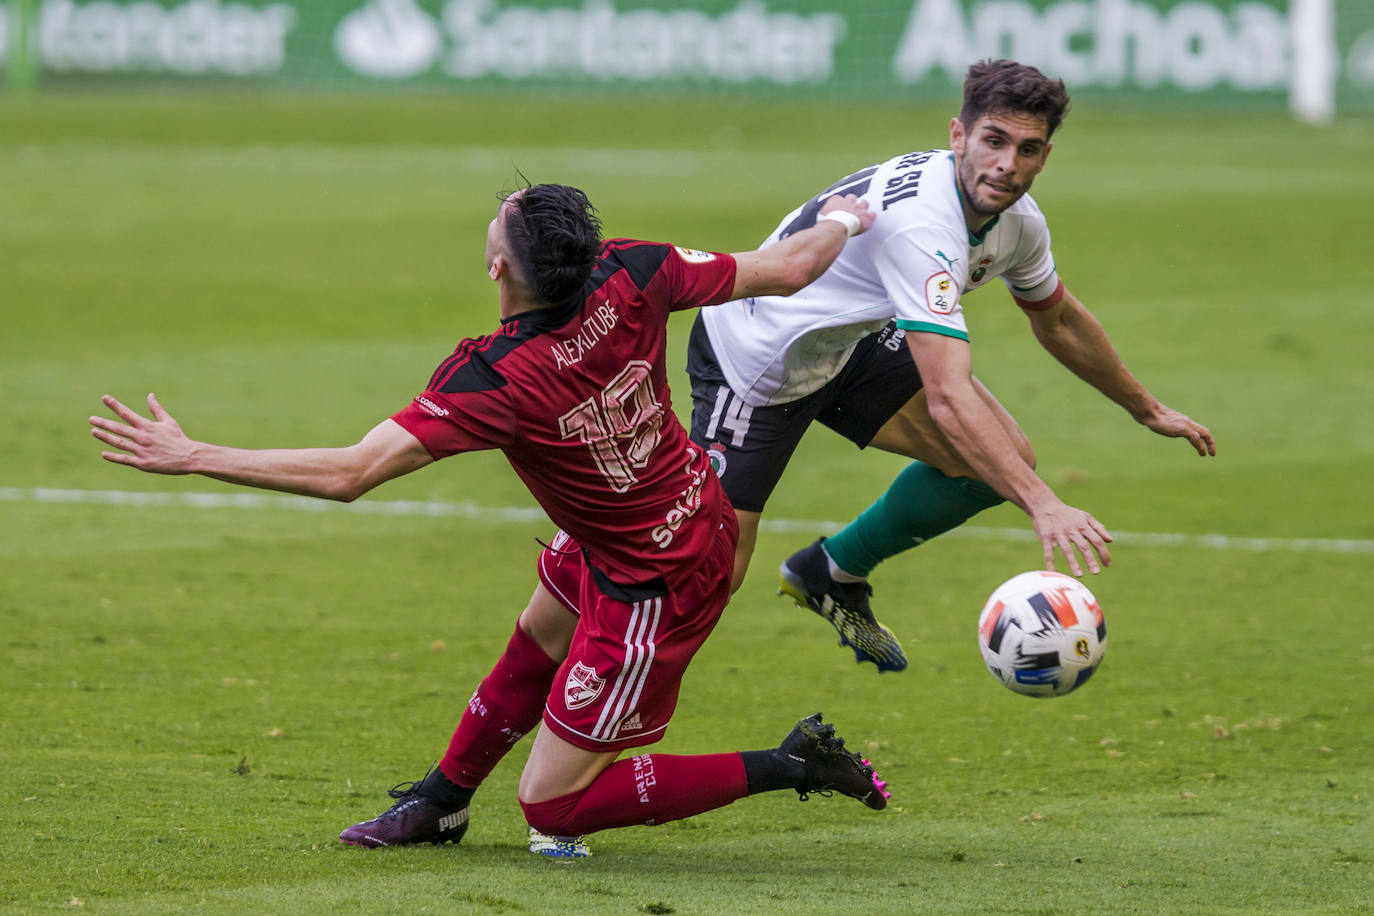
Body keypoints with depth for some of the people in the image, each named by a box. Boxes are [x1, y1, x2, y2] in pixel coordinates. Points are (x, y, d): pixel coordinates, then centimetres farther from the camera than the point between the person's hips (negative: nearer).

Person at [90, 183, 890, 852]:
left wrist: (192, 456, -29)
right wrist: (843, 221, 19)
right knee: (538, 641, 31)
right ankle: (443, 800, 52)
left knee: (551, 805, 6)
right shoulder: (628, 278, -17)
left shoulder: (495, 380, -31)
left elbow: (348, 474, -34)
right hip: (696, 516, 8)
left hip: (652, 592, -8)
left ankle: (789, 768, 4)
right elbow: (787, 269, -4)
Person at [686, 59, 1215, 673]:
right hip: (751, 358, -8)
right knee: (711, 574, -14)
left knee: (1004, 459, -5)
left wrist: (1147, 410, 25)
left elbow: (1057, 321, 15)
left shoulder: (1018, 220, -9)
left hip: (850, 345, 8)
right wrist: (1044, 507, -53)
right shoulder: (922, 224, -38)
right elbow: (948, 400, -45)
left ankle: (833, 573, 14)